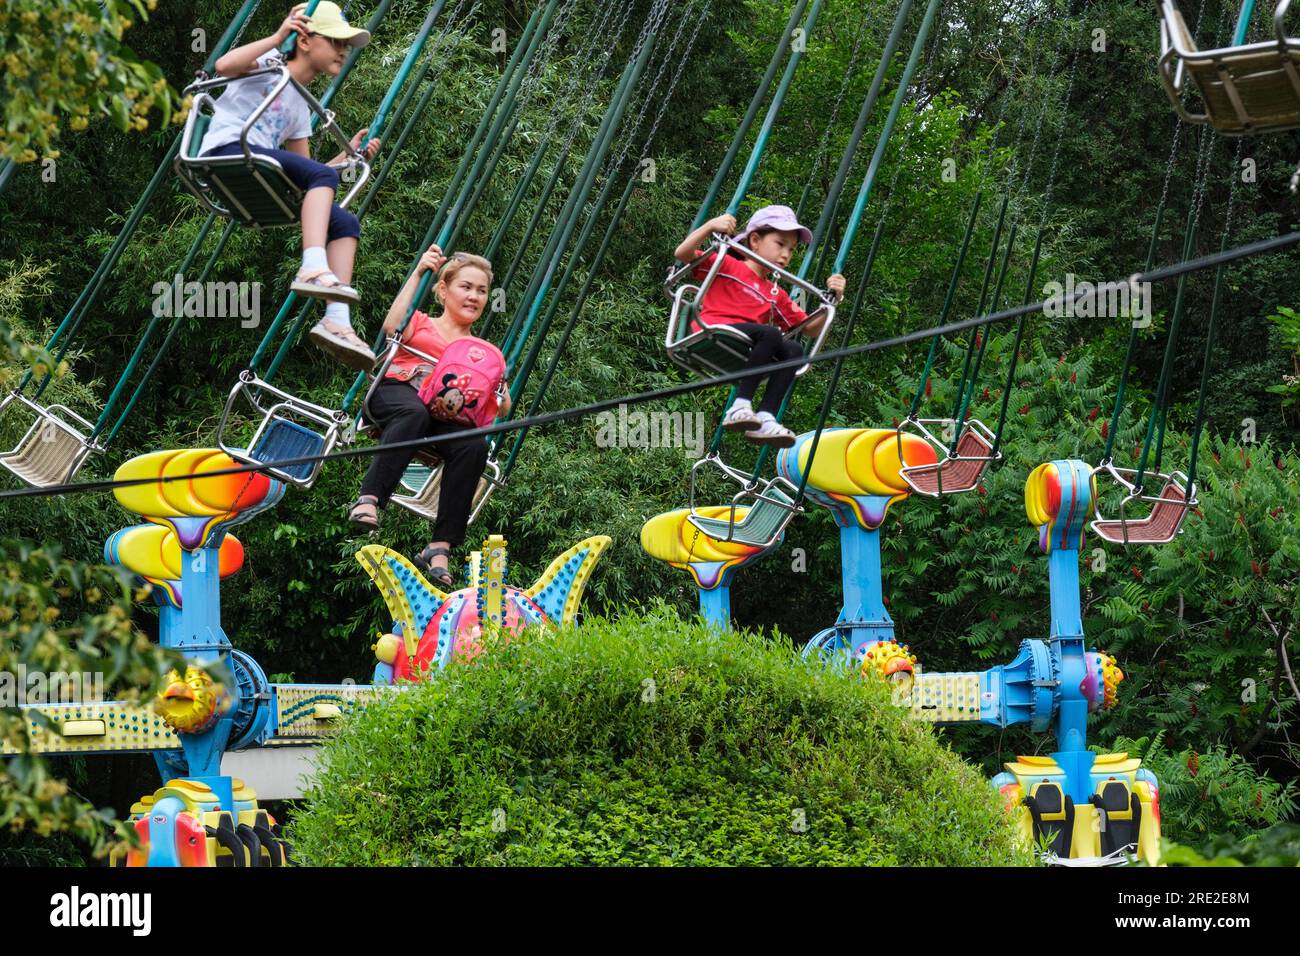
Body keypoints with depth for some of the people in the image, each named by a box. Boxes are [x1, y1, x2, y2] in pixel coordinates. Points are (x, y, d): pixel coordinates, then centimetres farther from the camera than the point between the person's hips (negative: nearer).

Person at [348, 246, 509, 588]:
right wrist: (418, 273, -2)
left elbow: (503, 408, 17)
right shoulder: (420, 323, 23)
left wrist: (497, 388, -6)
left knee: (474, 446, -33)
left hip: (445, 416, 2)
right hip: (395, 393, -2)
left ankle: (440, 548, -37)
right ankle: (368, 498, -47)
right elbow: (392, 327, -4)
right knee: (414, 412, -41)